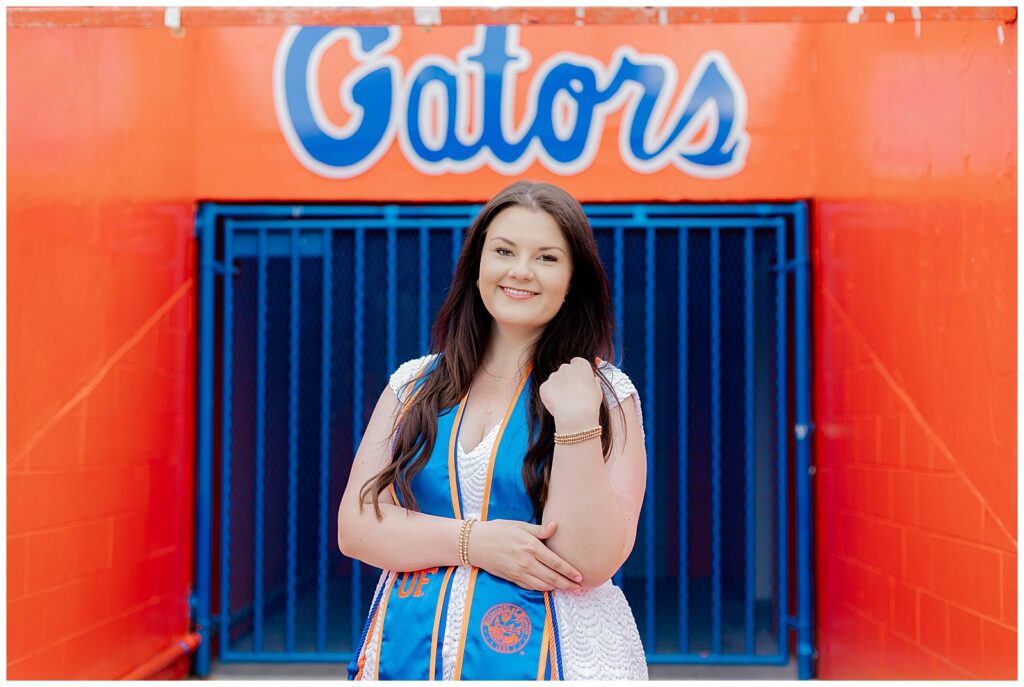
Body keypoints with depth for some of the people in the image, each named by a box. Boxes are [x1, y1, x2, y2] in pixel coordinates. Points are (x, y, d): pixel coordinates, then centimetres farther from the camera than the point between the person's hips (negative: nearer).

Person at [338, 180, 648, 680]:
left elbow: (589, 564, -14)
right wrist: (472, 542, -16)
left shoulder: (606, 394, -5)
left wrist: (576, 422, -22)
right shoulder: (413, 385, 3)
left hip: (555, 655, -2)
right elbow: (355, 527, -3)